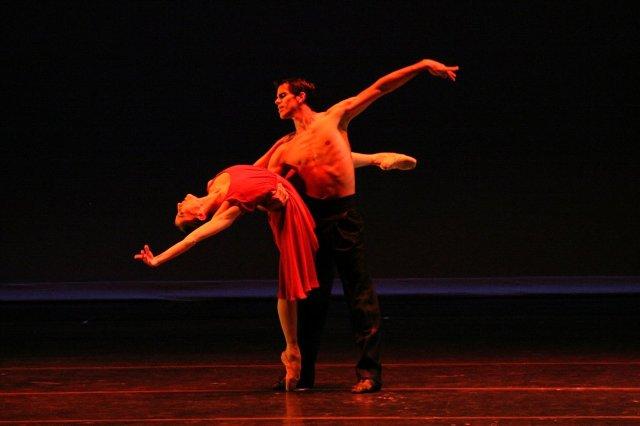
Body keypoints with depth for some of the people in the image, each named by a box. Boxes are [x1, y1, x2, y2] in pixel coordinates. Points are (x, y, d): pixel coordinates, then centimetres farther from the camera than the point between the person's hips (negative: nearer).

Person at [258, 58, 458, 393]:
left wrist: (422, 66, -4)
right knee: (310, 297, 6)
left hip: (343, 215, -3)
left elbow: (378, 89, 2)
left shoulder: (334, 118, 5)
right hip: (309, 218, 3)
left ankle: (370, 371, -4)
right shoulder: (285, 147, 12)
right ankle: (303, 372, 12)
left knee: (359, 292, -3)